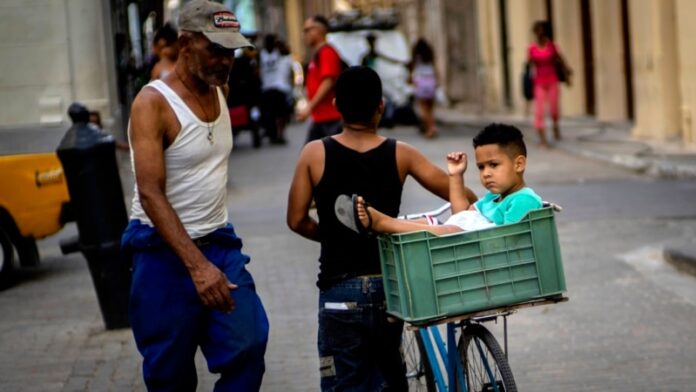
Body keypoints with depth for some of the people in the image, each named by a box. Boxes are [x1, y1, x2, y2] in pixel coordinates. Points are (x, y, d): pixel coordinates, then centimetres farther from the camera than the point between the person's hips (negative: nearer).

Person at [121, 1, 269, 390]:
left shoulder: (220, 91, 7)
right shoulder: (153, 103, -15)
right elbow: (150, 194, -23)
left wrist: (214, 254, 15)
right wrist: (197, 265, -32)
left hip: (219, 242, 6)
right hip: (166, 251, -6)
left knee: (248, 346, -10)